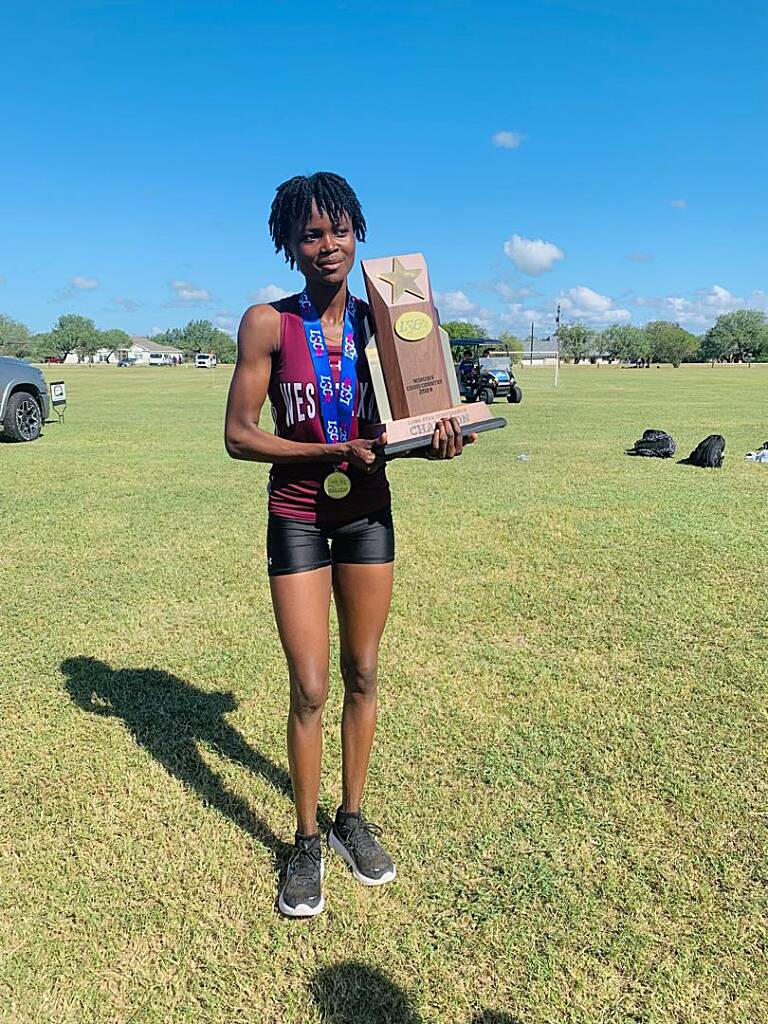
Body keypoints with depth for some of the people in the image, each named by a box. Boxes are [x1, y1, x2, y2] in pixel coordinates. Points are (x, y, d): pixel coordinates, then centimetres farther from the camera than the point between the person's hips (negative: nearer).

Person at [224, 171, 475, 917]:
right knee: (309, 688, 0)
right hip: (298, 516, -3)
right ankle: (306, 843, 22)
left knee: (362, 675, 12)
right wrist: (337, 452, -21)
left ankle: (352, 820, 32)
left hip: (368, 513, 4)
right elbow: (239, 436, -12)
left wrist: (434, 439, -16)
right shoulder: (267, 323, -9)